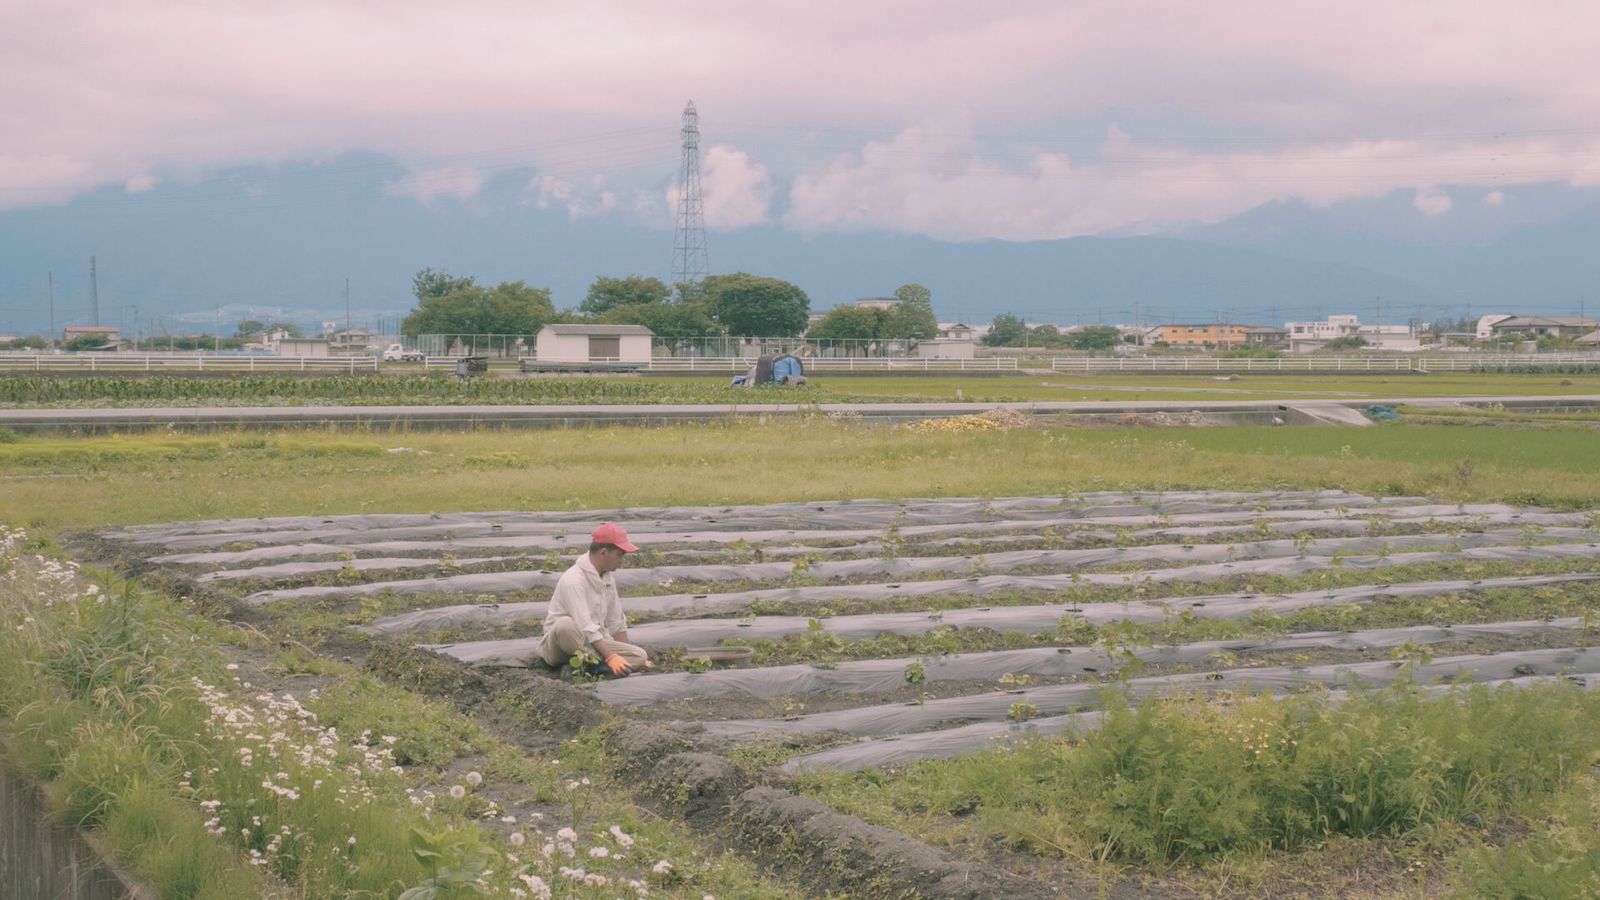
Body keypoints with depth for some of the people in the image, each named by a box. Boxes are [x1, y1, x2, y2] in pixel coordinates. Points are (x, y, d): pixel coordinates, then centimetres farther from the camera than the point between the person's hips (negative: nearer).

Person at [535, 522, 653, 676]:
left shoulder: (608, 578, 8)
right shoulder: (574, 580, -19)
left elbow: (616, 624, 17)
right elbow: (586, 628, -26)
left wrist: (626, 656, 15)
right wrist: (610, 657, -30)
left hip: (594, 644, 8)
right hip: (561, 646, -8)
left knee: (640, 656, -15)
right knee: (567, 625, -42)